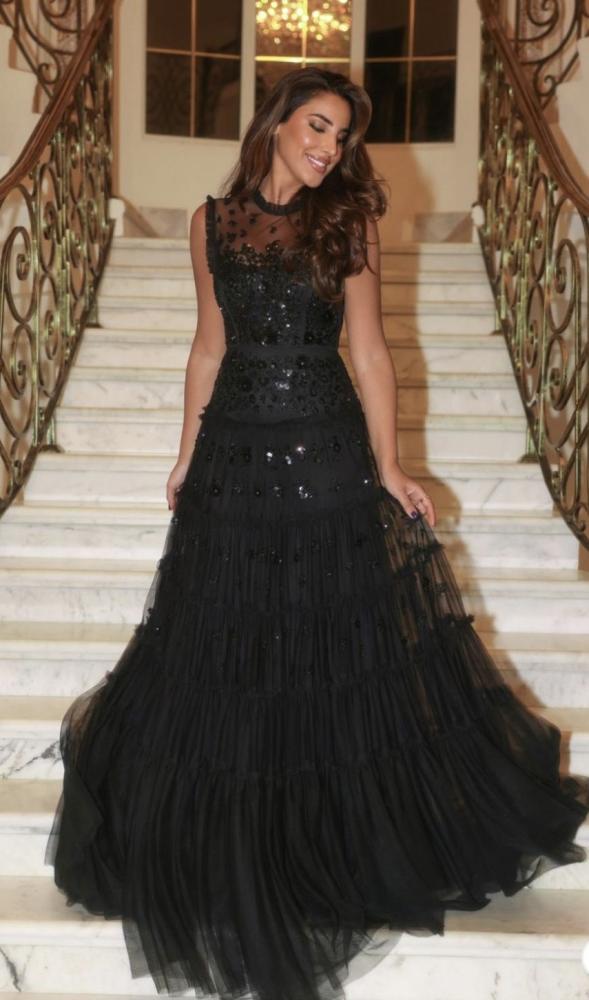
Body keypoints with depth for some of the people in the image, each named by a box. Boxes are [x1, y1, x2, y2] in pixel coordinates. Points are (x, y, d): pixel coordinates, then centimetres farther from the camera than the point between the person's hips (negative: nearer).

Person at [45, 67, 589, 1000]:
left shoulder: (347, 221, 1)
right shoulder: (214, 221, 5)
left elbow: (369, 349, -2)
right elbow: (210, 344, 11)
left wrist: (389, 467, -8)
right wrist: (187, 455, 11)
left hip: (326, 455, -1)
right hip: (235, 454, 2)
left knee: (341, 645, 6)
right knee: (223, 647, 9)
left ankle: (334, 841, 25)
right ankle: (224, 846, 30)